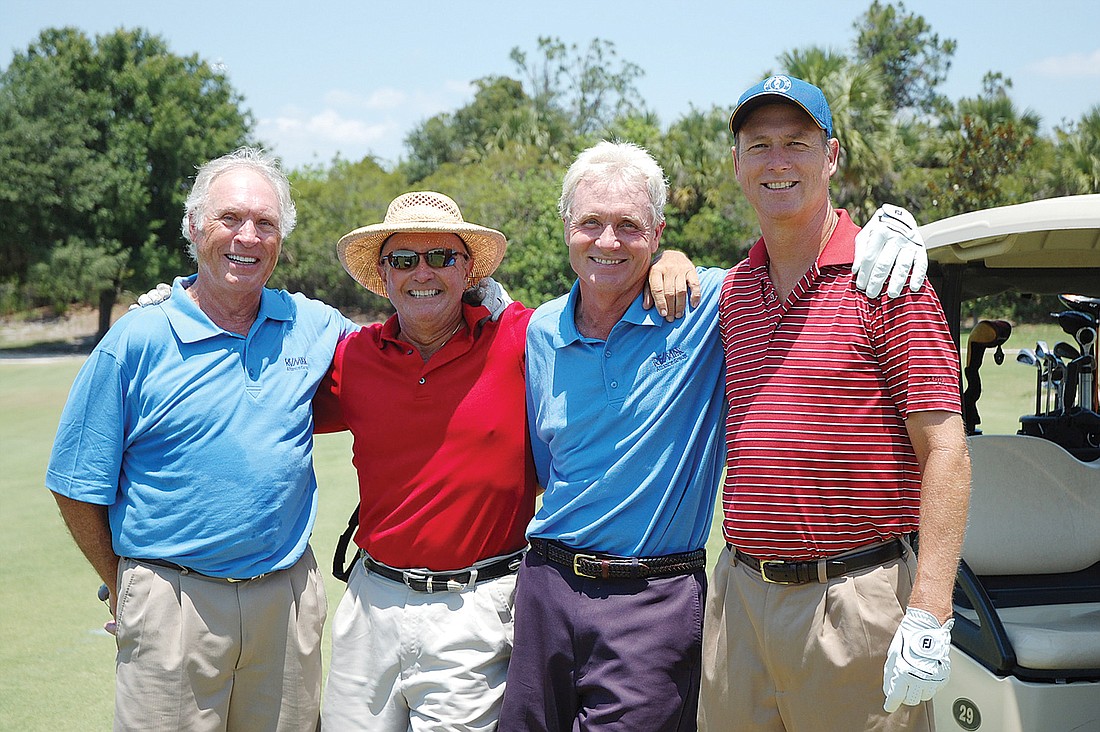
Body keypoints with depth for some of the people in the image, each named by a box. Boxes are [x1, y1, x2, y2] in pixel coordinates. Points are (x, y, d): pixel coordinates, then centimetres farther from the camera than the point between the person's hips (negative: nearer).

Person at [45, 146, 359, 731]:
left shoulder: (311, 326, 2)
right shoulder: (135, 340, -7)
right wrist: (127, 587, 5)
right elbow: (79, 489, -1)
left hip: (289, 597, 3)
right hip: (172, 605, -3)